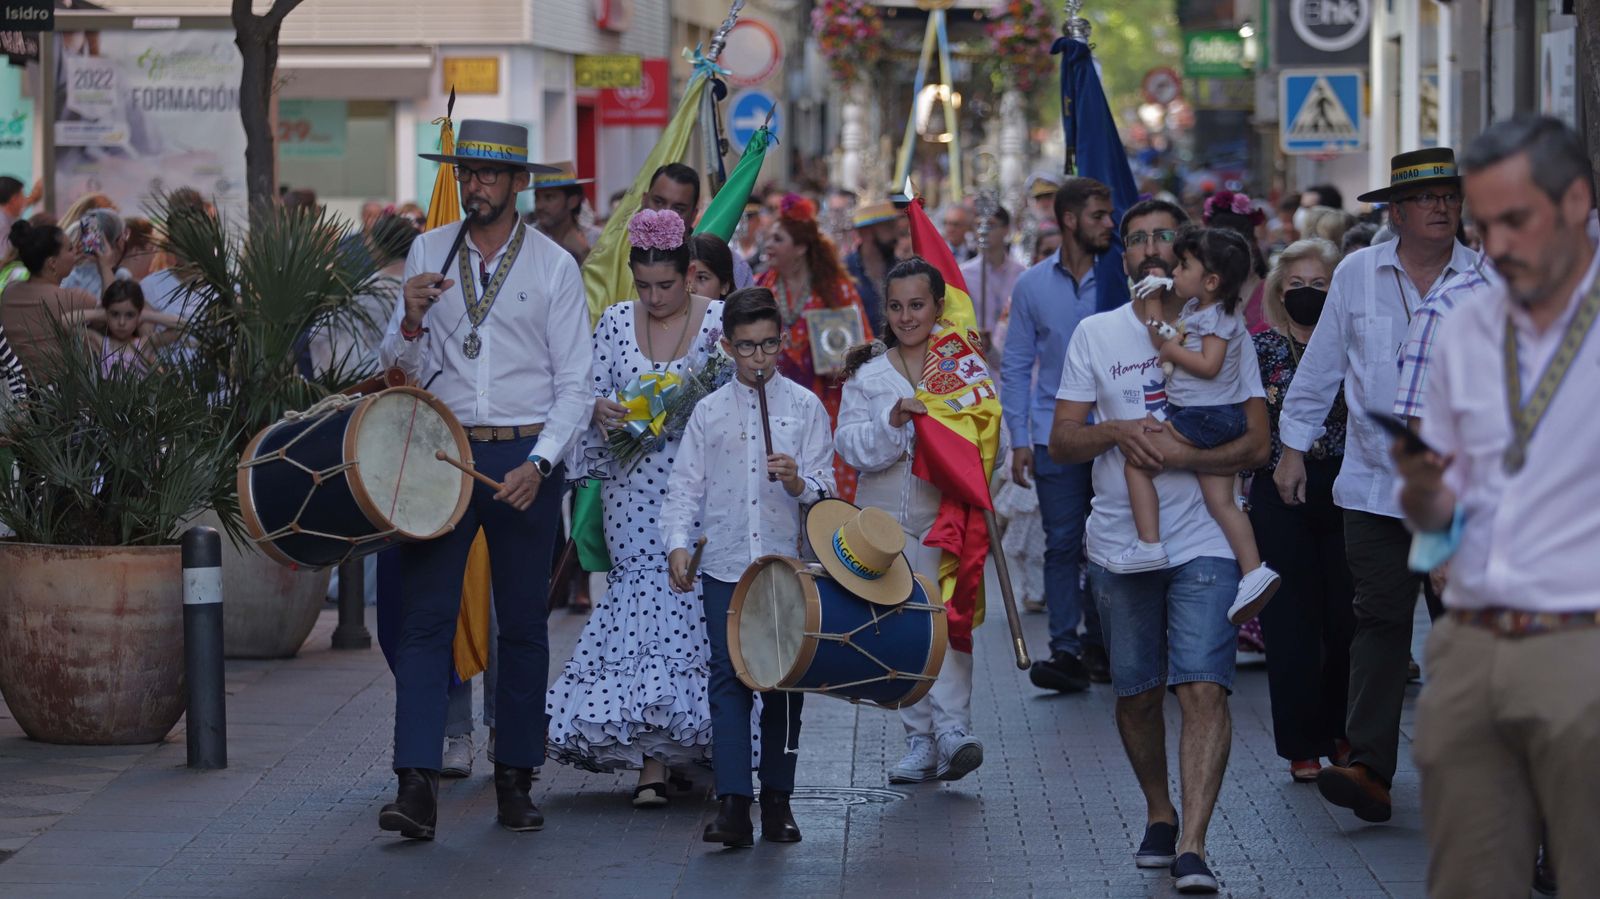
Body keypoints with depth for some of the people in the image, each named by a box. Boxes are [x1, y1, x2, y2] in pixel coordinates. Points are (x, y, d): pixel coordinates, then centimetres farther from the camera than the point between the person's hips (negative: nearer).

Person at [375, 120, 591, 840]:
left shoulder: (553, 266, 2)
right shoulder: (428, 253, 8)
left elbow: (575, 387, 0)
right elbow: (402, 370, 9)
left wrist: (539, 464, -13)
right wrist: (412, 321, -12)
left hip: (526, 460, -1)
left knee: (522, 624, 5)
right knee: (424, 618, -8)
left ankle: (515, 780, 14)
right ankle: (417, 786, -13)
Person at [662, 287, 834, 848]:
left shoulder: (804, 407, 5)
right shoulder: (709, 412, 6)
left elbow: (826, 487, 2)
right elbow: (684, 486, 6)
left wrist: (798, 482, -19)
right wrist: (677, 545, -8)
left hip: (787, 564, 0)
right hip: (724, 565, 0)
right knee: (729, 677, -8)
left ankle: (777, 799, 15)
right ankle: (733, 804, -14)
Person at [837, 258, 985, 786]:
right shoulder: (867, 374, 8)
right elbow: (850, 446, -1)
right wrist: (893, 421, -17)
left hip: (946, 513, -2)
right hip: (887, 519, 2)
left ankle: (952, 728, -23)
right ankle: (921, 740, 9)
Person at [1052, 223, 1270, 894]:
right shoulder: (1096, 335, 8)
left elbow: (1255, 444, -2)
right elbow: (1061, 442, 6)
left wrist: (1176, 455, -16)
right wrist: (1117, 432, -14)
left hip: (1202, 542, -2)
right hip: (1120, 542, 2)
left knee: (1204, 687, -15)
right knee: (1137, 694, 11)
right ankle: (1160, 814, 33)